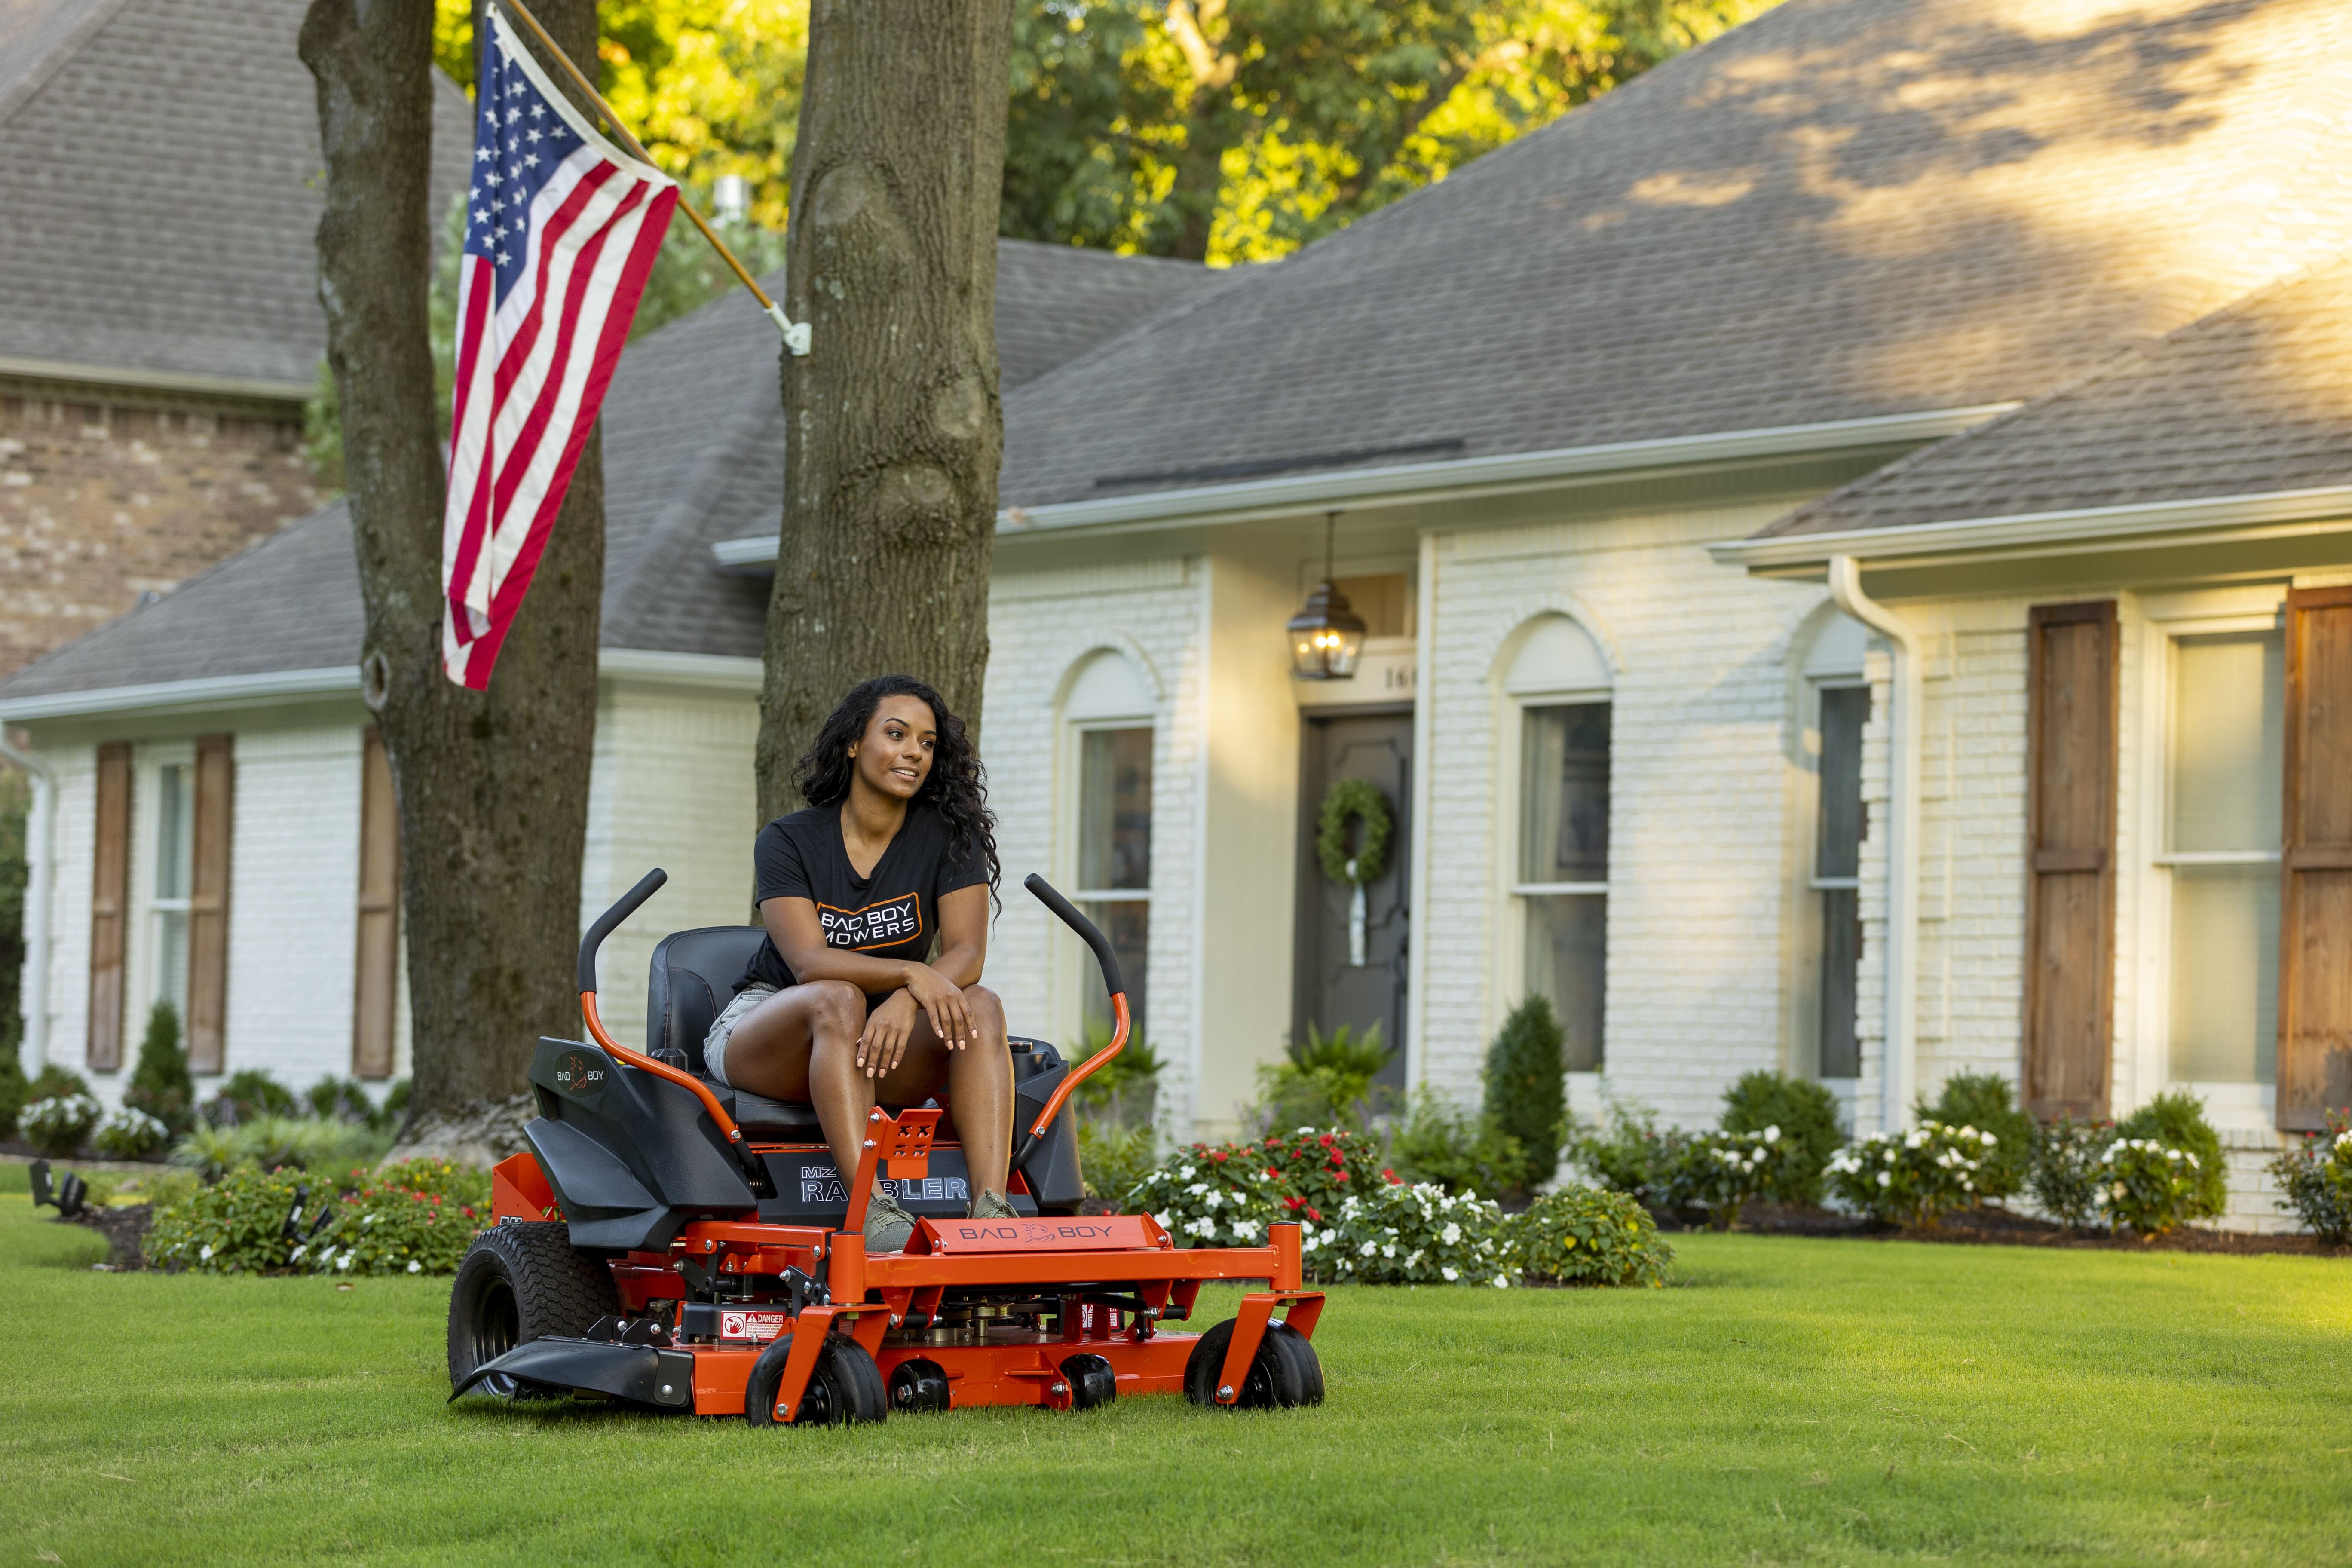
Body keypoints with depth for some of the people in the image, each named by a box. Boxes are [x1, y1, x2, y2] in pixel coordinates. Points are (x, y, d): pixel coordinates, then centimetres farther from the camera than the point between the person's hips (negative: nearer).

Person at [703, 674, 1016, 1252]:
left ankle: (991, 1211, -44)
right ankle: (872, 1208, -52)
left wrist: (905, 1002, -36)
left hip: (883, 1045, 3)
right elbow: (809, 962, -22)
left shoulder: (948, 835, -2)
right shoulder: (788, 841, -8)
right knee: (839, 999, -36)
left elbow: (967, 954, -15)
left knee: (981, 1004, -26)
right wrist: (912, 973, -38)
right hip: (763, 1035, -3)